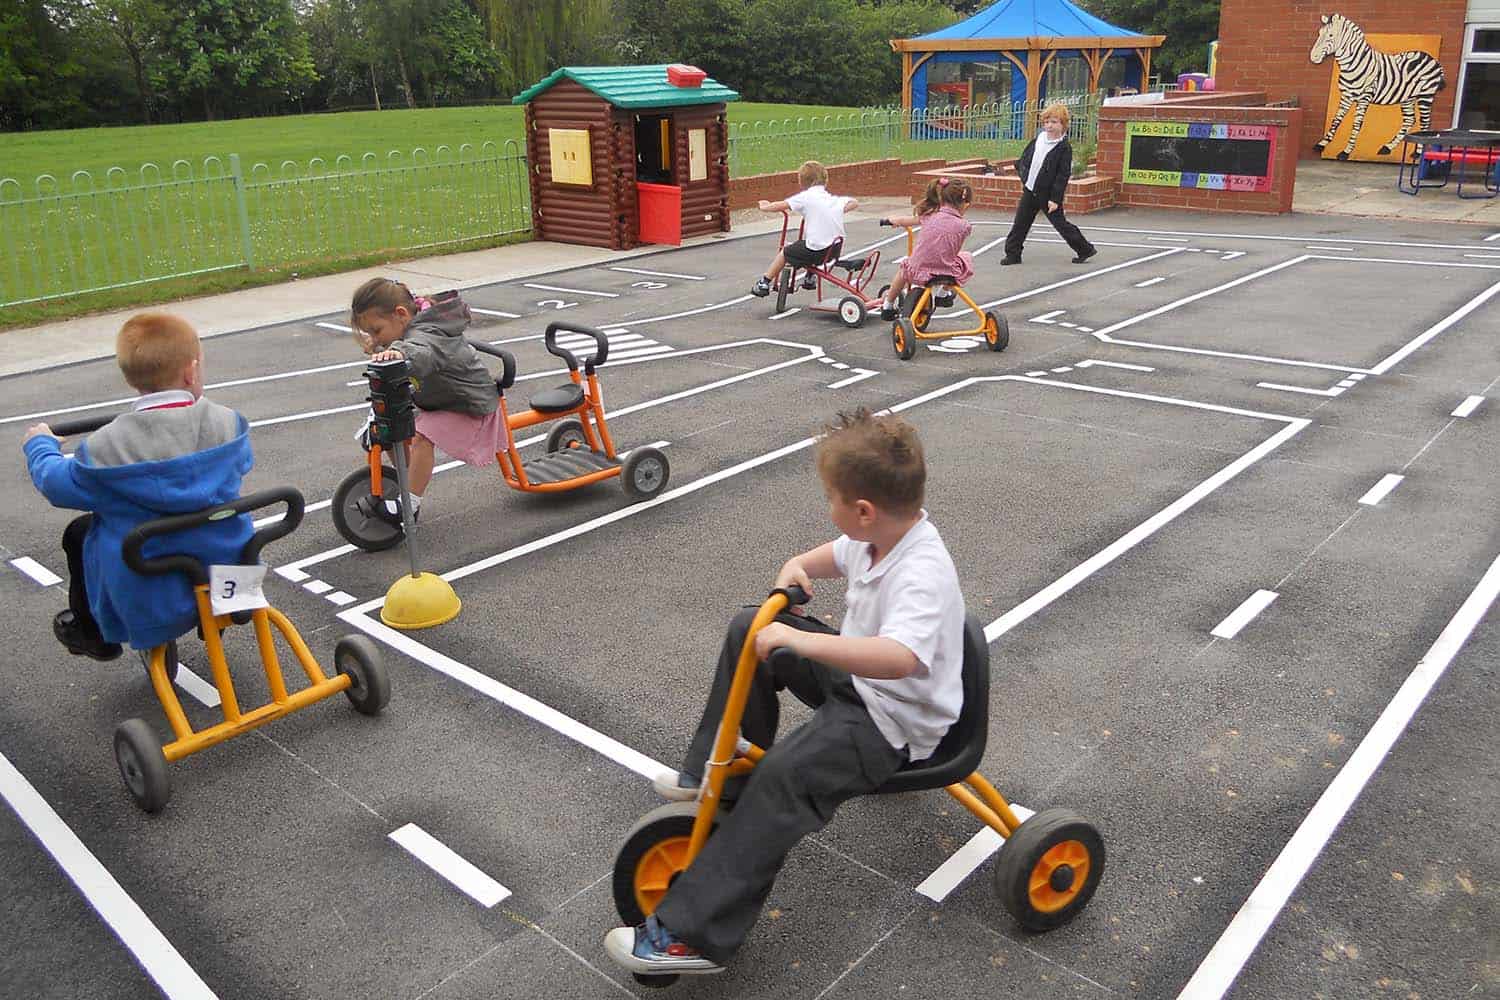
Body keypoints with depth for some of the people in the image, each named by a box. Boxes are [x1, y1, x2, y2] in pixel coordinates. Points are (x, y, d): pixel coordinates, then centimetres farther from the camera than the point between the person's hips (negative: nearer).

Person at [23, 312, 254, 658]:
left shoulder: (107, 448, -17)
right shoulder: (227, 424, -11)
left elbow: (56, 483, 0)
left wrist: (41, 445, 23)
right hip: (230, 580, 2)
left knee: (79, 534, 23)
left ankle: (93, 634, 39)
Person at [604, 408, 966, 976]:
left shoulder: (922, 575, -31)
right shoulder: (880, 535, -4)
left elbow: (899, 657, -49)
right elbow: (836, 555, 18)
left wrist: (801, 641, -51)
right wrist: (798, 567, -3)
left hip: (894, 721, -10)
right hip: (854, 674, 10)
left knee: (786, 774, -31)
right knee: (749, 630, 10)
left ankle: (693, 934, -25)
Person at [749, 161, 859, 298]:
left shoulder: (805, 197, -6)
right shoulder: (834, 199, 11)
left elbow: (780, 206, -10)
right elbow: (854, 202, 17)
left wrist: (764, 207, 8)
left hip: (816, 250, -6)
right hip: (835, 249, 6)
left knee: (784, 252, 17)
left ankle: (764, 284, 21)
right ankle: (809, 279, 47)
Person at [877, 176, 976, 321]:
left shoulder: (930, 215, -3)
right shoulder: (963, 226, -7)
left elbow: (905, 220, 15)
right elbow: (954, 251, 6)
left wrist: (891, 220, 38)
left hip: (919, 271, 2)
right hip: (949, 273, -2)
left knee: (904, 268, 36)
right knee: (967, 257, 27)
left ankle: (889, 305, 50)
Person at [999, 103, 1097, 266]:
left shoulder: (1064, 148, -15)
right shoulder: (1038, 139, 4)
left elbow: (1063, 175, -16)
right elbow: (1024, 158, 19)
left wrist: (1055, 199, -19)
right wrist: (1024, 178, 13)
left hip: (1048, 195, -6)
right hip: (1029, 191, 6)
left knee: (1060, 223, 1)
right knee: (1020, 222, 7)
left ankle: (1085, 249, 15)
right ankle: (1012, 253, 17)